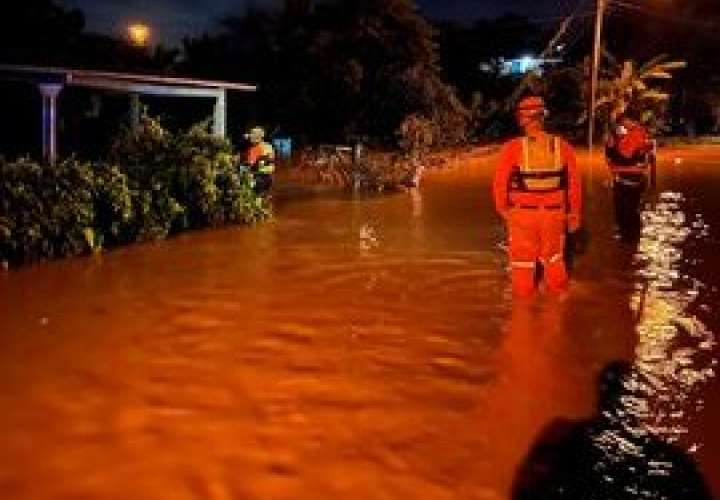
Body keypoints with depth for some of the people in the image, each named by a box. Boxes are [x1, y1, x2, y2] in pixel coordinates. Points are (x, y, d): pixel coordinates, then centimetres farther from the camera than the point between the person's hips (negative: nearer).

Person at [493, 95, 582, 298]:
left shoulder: (512, 148, -15)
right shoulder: (562, 147, -6)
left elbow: (500, 183, -12)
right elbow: (574, 183, -2)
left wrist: (502, 208, 6)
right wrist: (574, 213, 10)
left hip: (522, 214, -2)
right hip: (553, 214, 2)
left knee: (523, 260, 15)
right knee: (554, 258, 23)